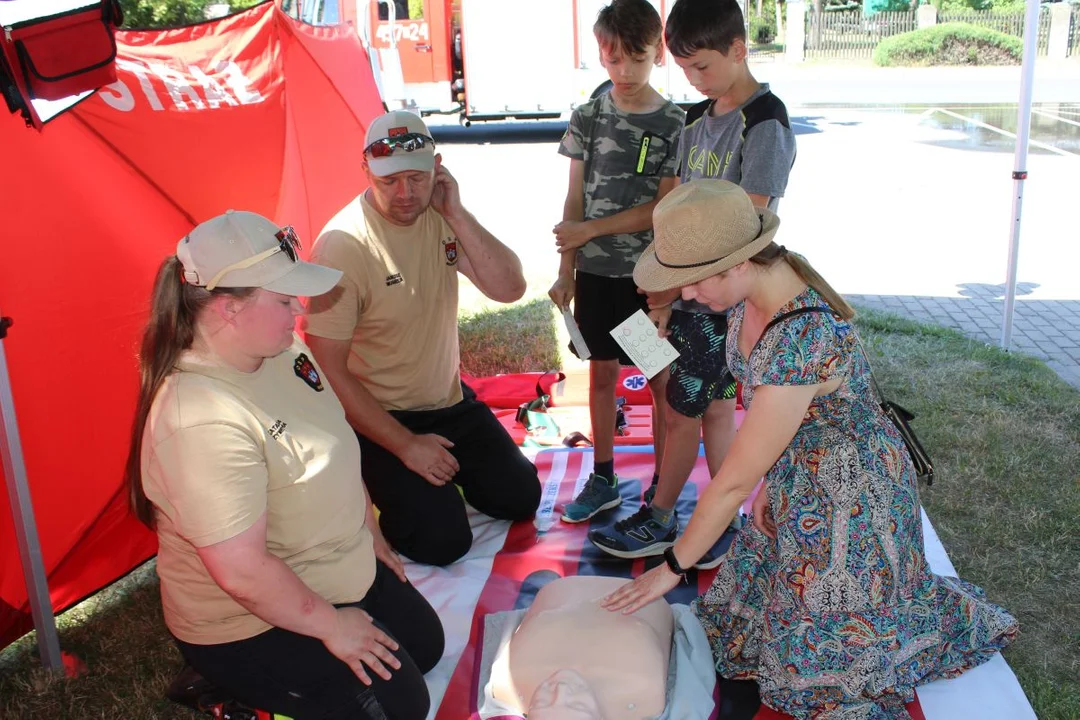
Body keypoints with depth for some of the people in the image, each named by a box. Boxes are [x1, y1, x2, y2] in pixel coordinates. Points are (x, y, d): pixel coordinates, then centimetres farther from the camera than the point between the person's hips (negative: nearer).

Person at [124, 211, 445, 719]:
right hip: (253, 626, -9)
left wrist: (370, 534, 15)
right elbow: (242, 570, -32)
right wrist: (331, 625, -19)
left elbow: (333, 444, 9)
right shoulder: (204, 422, -34)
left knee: (426, 645, 17)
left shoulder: (280, 349, -7)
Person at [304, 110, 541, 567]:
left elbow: (509, 289, -14)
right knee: (443, 540, -14)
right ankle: (381, 488, 13)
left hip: (449, 401, 6)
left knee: (521, 497, 7)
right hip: (377, 416, -6)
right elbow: (329, 369, -22)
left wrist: (455, 213, -22)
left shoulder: (441, 217, -5)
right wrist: (405, 445, -18)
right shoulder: (344, 244, -24)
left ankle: (440, 470, 27)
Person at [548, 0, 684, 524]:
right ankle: (603, 480, 26)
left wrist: (590, 229, -12)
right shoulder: (588, 117, 2)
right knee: (602, 372, 12)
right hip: (595, 271, 3)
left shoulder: (674, 124, -7)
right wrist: (565, 271, -1)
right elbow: (575, 200, 3)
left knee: (660, 379, 6)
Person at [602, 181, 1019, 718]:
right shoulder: (761, 283, -11)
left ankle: (951, 615, 28)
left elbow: (735, 481, -27)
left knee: (826, 653, 7)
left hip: (849, 490, -8)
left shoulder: (802, 344, -37)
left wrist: (672, 568, -15)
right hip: (796, 478, 8)